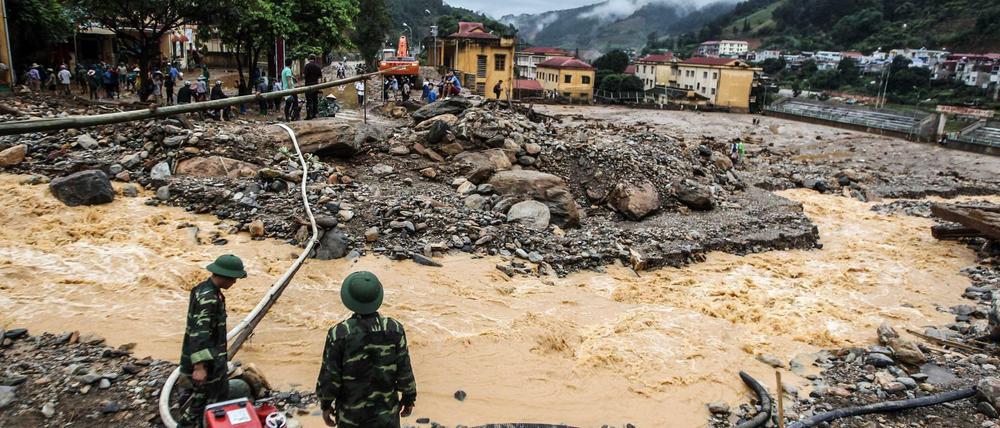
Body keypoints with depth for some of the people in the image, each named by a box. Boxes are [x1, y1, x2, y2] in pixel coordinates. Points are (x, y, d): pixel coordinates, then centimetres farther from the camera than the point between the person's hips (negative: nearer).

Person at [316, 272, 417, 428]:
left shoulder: (339, 333, -19)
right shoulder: (394, 329, -15)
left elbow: (329, 375, -12)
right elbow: (404, 370, -7)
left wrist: (326, 405, 4)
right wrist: (409, 398, 8)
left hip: (351, 413, 0)